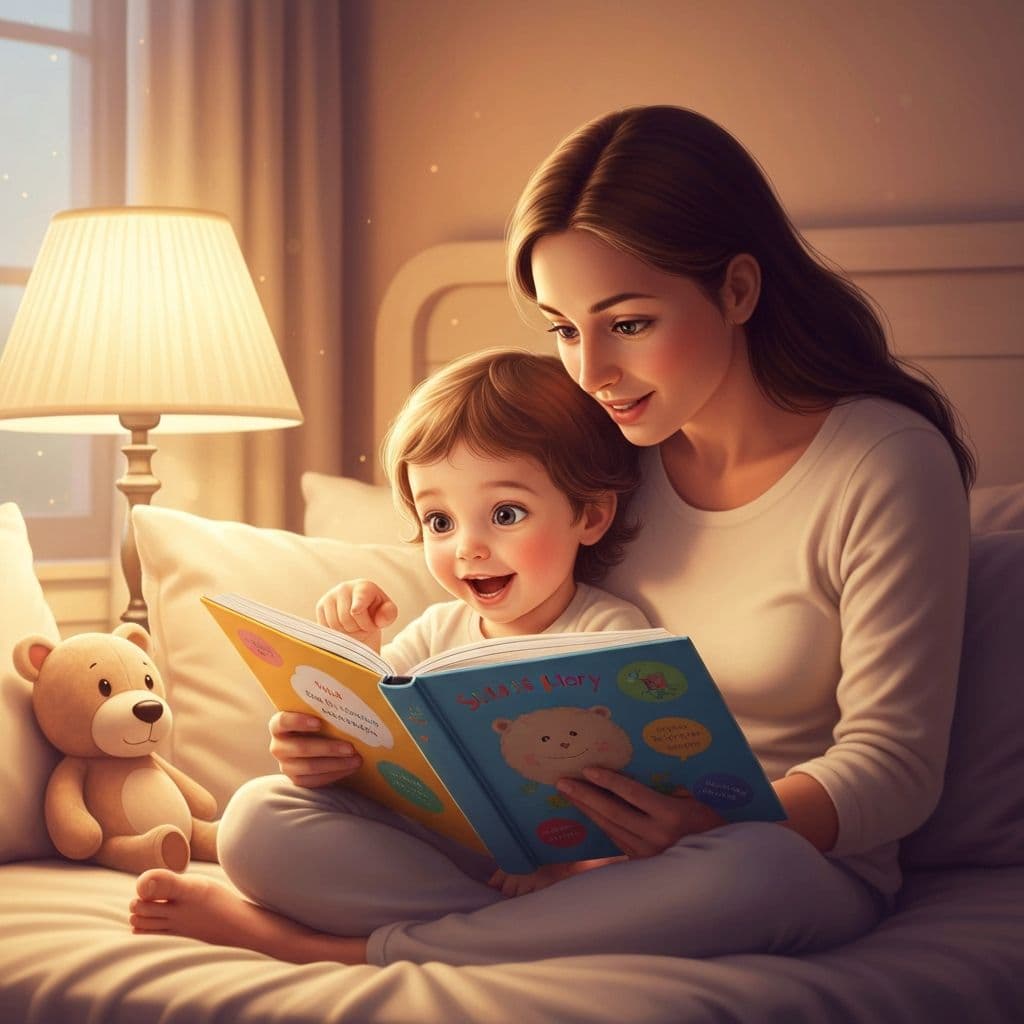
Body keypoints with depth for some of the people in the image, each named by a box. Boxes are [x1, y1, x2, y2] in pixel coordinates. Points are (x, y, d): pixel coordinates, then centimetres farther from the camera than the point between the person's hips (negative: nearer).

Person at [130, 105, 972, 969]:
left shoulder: (887, 465, -11)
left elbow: (896, 765, -13)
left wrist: (712, 823, -32)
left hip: (811, 859, -3)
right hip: (587, 849, 4)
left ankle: (367, 948, -21)